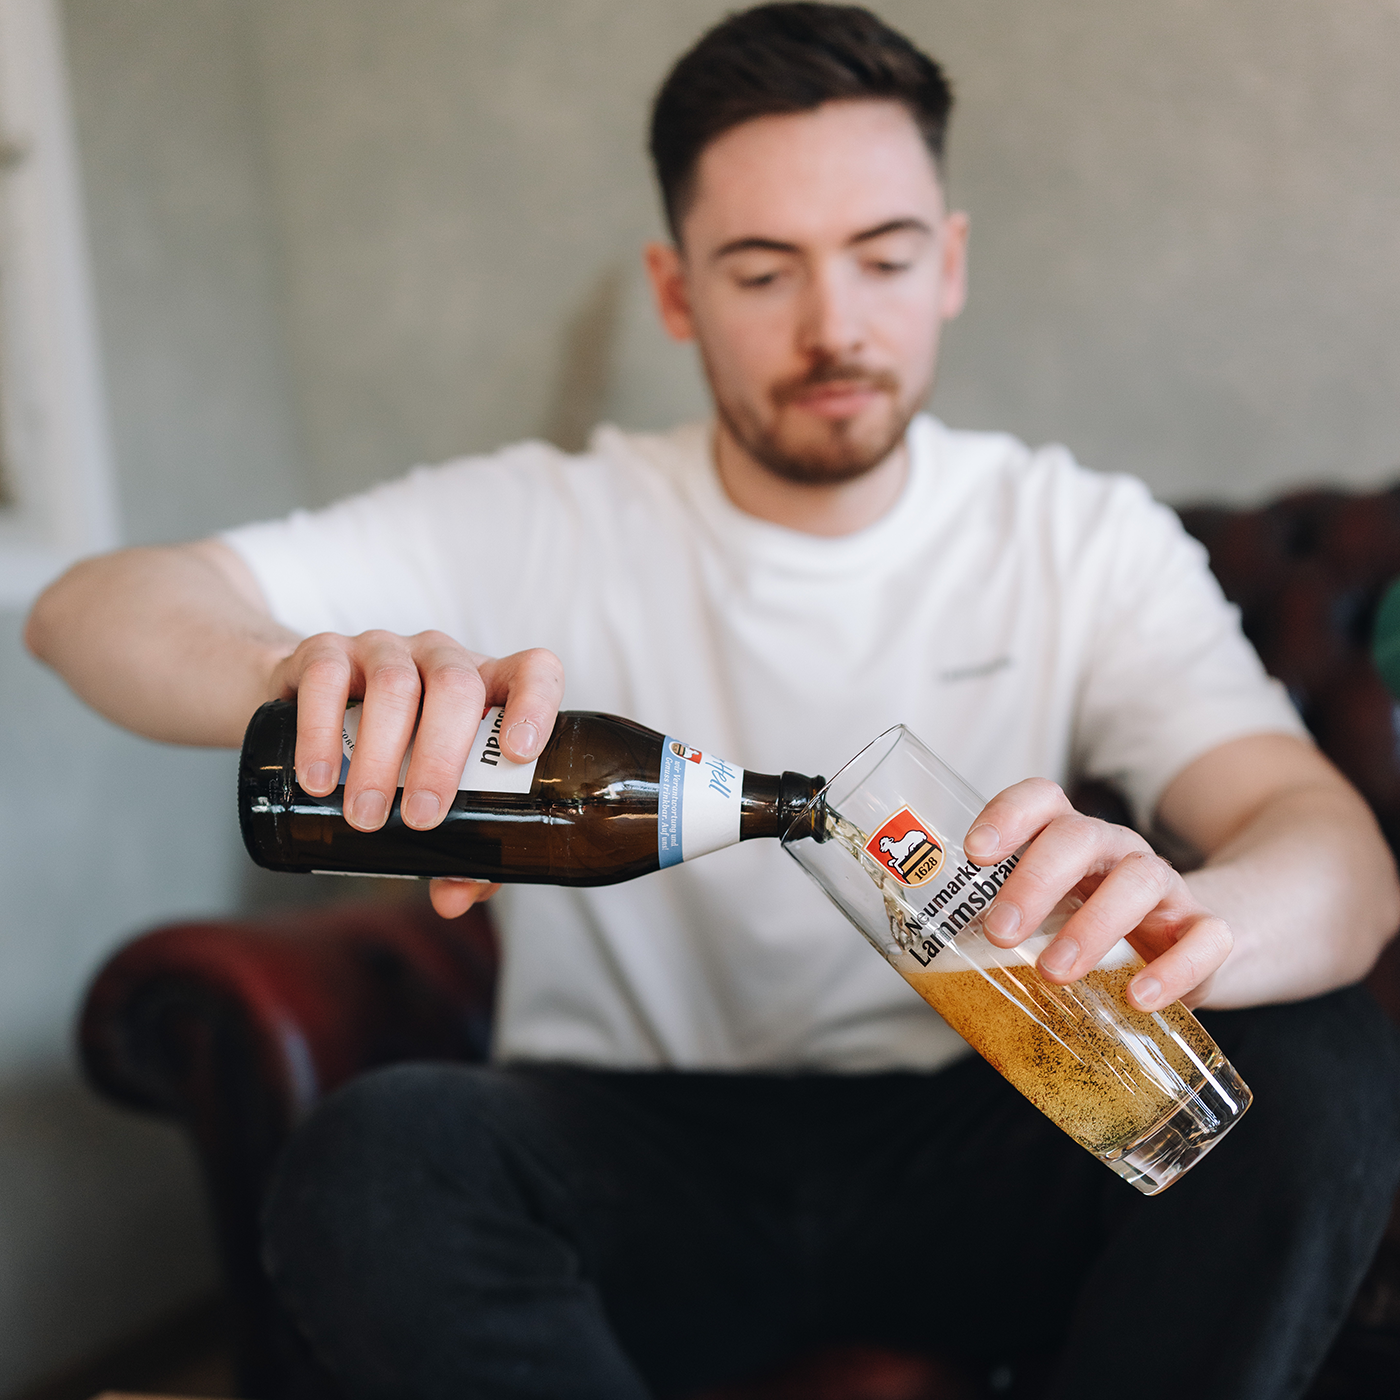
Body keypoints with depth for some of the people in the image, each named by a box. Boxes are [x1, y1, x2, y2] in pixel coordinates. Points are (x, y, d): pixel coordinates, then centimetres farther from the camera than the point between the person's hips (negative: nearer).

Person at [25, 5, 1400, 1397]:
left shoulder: (1078, 538, -2)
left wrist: (1180, 920, -42)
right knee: (373, 1163, -32)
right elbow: (92, 608, -14)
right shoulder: (547, 527, -5)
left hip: (967, 1147, 2)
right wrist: (309, 673, -39)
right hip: (633, 1150, -1)